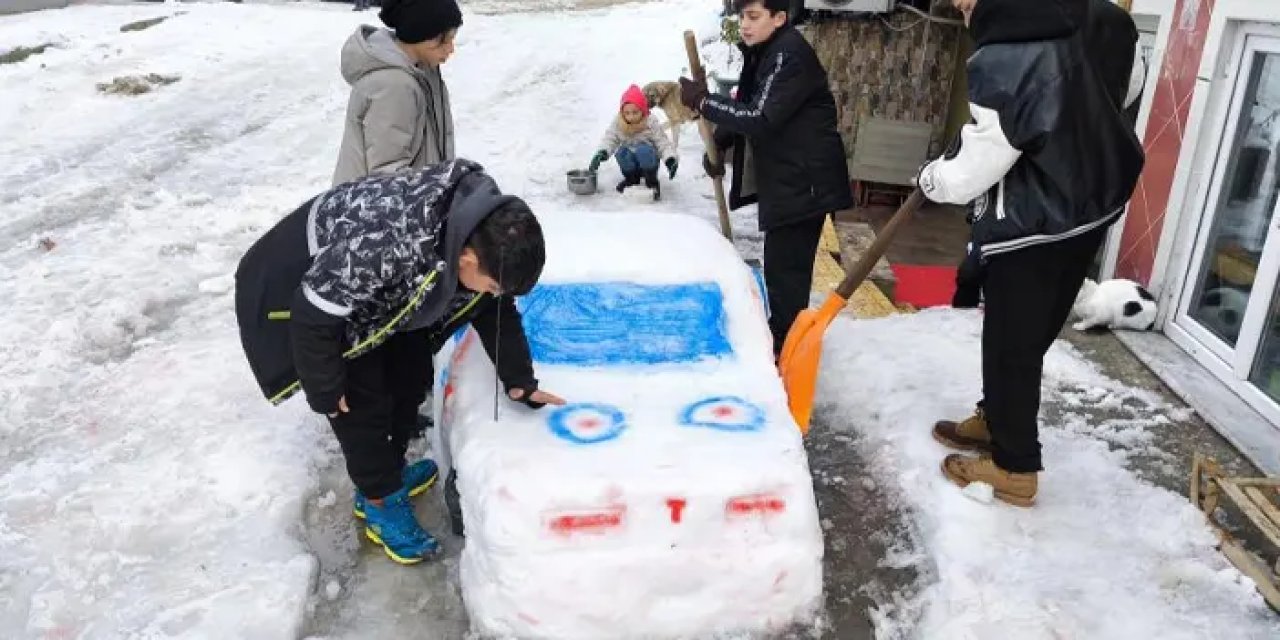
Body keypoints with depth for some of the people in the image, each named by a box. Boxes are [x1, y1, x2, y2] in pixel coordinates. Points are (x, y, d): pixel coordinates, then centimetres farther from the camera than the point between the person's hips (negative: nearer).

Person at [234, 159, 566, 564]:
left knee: (412, 376, 10)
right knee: (361, 401, -6)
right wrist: (325, 391, -19)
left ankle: (387, 472, 33)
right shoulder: (387, 243, -44)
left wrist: (519, 379, -3)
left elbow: (495, 308, -2)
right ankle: (381, 503, 16)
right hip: (300, 292, -7)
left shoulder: (486, 225, -20)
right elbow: (314, 316, -32)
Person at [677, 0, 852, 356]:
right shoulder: (763, 52, 12)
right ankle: (780, 338, 33)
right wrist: (718, 145, 2)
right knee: (781, 264, 19)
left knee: (785, 268, -8)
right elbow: (746, 108, 18)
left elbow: (761, 118, -26)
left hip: (804, 180, -10)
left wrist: (703, 102, -20)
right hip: (783, 178, 10)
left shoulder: (791, 54, -19)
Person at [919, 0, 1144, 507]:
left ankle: (1015, 468, 19)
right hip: (1086, 209, 9)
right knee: (1024, 338, 22)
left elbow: (975, 167, -20)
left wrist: (932, 178, 2)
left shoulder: (1006, 61, -27)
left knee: (1012, 345, 6)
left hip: (1036, 227, -9)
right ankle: (995, 421, 41)